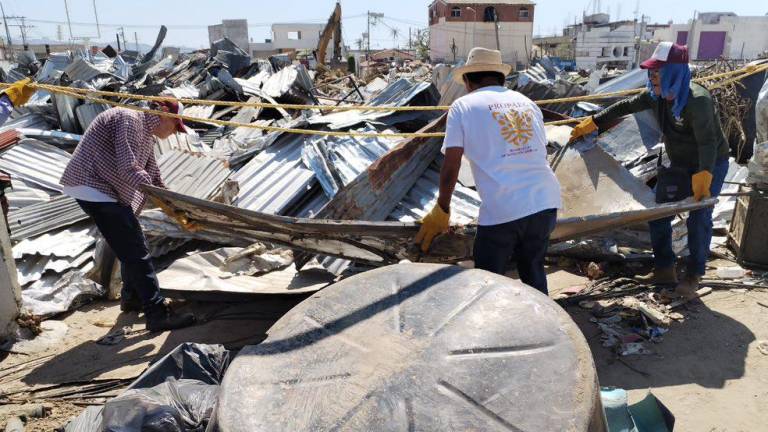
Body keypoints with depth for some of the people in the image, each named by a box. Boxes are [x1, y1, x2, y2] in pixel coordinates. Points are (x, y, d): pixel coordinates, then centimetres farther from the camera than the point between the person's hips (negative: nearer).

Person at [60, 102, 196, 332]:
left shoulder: (146, 136, 15)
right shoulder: (130, 119, -15)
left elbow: (153, 177, 18)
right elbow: (129, 169, -25)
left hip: (107, 191, 10)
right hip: (93, 187, -10)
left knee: (132, 245, 19)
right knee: (136, 250, -12)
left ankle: (131, 297, 36)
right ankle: (157, 313, -11)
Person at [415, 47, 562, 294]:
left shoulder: (463, 106, 4)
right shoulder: (527, 103, 19)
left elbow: (450, 168, -1)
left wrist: (442, 210, 11)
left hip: (502, 210, -5)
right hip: (546, 202, 6)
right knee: (534, 272, 24)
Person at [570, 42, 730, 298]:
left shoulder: (697, 100, -30)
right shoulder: (656, 96, -8)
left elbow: (708, 142, -39)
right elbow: (624, 107, 4)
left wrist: (703, 175, -50)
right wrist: (592, 123, 4)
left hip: (711, 165, -8)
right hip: (680, 165, 8)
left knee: (699, 217, -9)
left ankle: (693, 278, 5)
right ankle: (664, 270, 16)